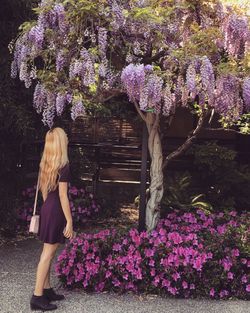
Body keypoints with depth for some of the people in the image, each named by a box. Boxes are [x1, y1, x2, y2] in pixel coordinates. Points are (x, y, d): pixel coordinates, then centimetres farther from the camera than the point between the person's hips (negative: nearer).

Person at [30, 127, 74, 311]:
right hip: (57, 211, -8)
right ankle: (37, 297, 3)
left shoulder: (46, 164, 7)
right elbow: (62, 196, -19)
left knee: (48, 252, 15)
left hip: (47, 209, 8)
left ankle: (47, 290, 25)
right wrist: (69, 221, -15)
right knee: (48, 253, -3)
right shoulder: (63, 166, -17)